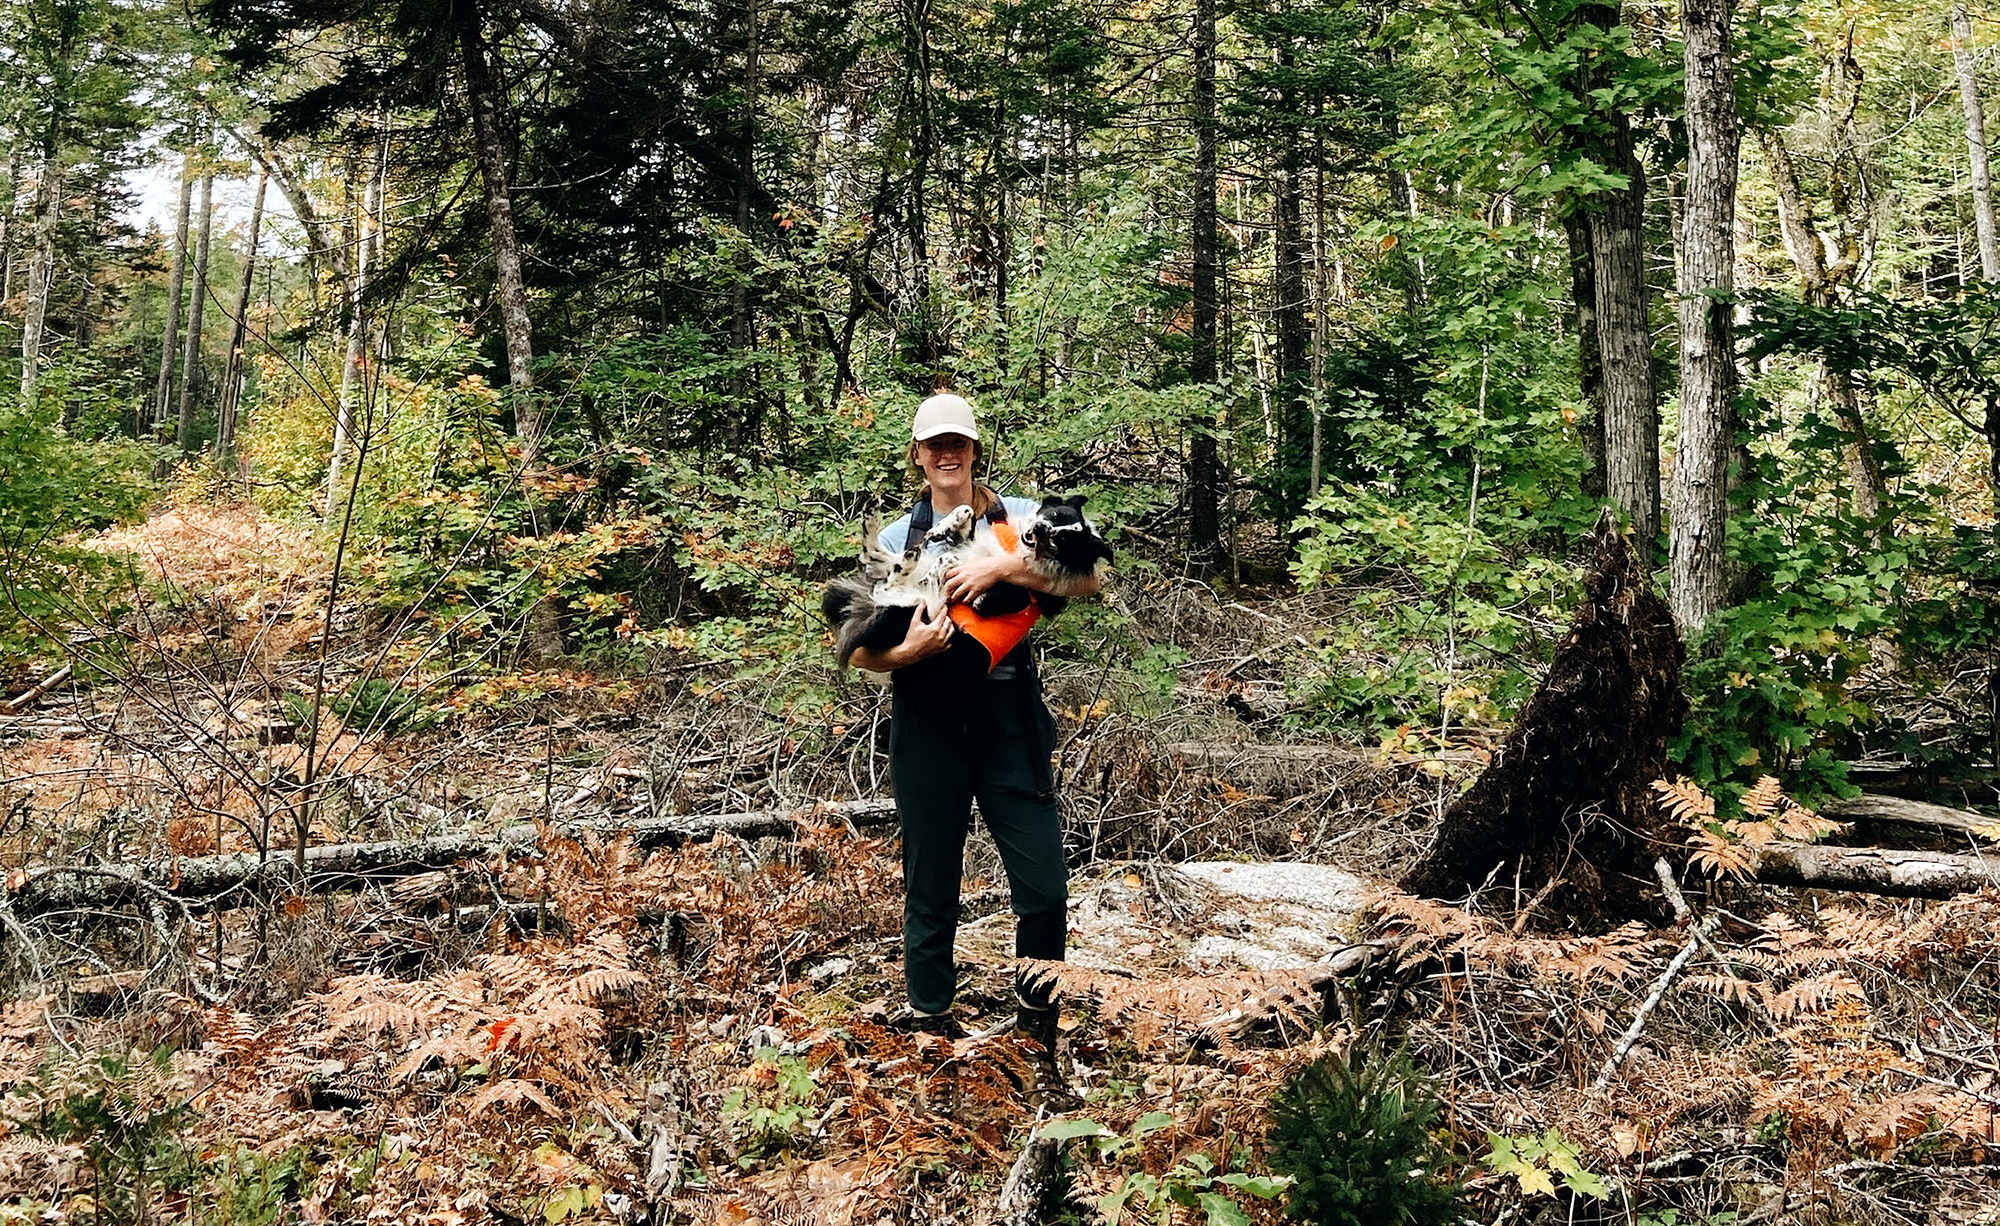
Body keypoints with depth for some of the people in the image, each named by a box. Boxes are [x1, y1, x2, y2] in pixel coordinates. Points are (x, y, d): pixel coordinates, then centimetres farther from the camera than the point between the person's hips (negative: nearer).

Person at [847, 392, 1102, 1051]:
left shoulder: (1019, 520, 4)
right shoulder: (897, 538, 7)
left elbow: (1087, 580, -11)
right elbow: (859, 650, 5)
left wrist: (1003, 566, -22)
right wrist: (904, 652, -17)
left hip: (1009, 721, 0)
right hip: (928, 728, 1)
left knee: (1045, 889, 0)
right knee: (929, 893, 8)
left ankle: (1038, 1021, 23)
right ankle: (929, 1030, 24)